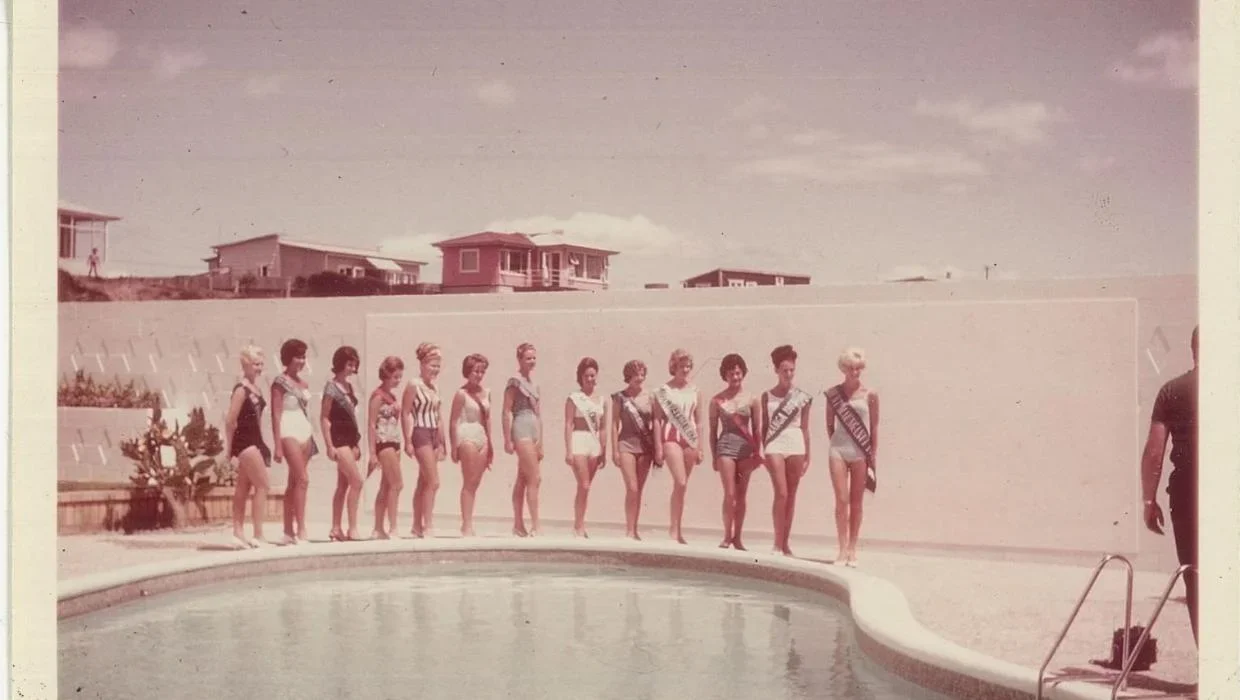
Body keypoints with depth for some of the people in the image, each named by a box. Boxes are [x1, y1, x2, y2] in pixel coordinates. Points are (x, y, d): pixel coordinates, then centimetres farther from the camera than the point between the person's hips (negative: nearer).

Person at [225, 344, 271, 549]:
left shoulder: (256, 388, 11)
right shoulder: (241, 390, -15)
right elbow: (230, 420, -17)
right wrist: (230, 448, -14)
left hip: (254, 442, 9)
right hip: (245, 442, -9)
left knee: (244, 488, 11)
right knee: (262, 485, -8)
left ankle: (238, 533, 17)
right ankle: (258, 536, -6)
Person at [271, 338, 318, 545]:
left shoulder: (303, 384, 15)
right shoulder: (280, 383, -6)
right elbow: (276, 415, -9)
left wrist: (311, 438, 14)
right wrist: (278, 445, -14)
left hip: (304, 433, 7)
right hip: (289, 433, -7)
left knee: (294, 483, 8)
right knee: (303, 479, -15)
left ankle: (289, 531, 12)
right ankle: (301, 530, -15)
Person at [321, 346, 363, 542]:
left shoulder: (348, 386, 14)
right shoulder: (332, 386, -9)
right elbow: (324, 417, -11)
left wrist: (357, 443, 16)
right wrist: (329, 445, -16)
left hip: (350, 438, 8)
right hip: (339, 438, -8)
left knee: (343, 484, 7)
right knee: (356, 481, -13)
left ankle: (336, 529, 11)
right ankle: (352, 528, -10)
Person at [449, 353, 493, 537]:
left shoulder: (486, 393, 13)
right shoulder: (462, 394, -5)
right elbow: (453, 421, -7)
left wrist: (490, 444, 17)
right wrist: (454, 446, -12)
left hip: (482, 438, 6)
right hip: (467, 437, -6)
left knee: (475, 483, 7)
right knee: (469, 482, -7)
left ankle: (467, 525, 11)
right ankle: (467, 526, -6)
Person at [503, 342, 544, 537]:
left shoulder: (534, 384, 17)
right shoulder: (515, 382, -6)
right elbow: (507, 411, -10)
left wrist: (541, 442, 18)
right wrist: (507, 439, -15)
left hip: (534, 431, 8)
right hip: (522, 429, -8)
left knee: (523, 480, 9)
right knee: (535, 478, -12)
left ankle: (518, 525, 13)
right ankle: (535, 526, -12)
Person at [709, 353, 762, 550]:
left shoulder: (751, 399, 5)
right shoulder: (717, 400, 3)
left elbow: (756, 429, 9)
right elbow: (713, 430, 7)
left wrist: (757, 453, 4)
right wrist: (714, 456, 5)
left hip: (746, 447, 1)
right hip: (726, 446, -1)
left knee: (741, 496, 5)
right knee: (730, 494, -7)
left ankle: (737, 537, 12)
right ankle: (727, 536, 1)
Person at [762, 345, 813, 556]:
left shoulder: (802, 397, 6)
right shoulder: (767, 395, 6)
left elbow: (805, 428, 9)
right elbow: (764, 425, 10)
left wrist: (808, 455, 8)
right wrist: (763, 451, 6)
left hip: (796, 445, 1)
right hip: (775, 445, -1)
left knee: (791, 495, 5)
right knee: (781, 493, -11)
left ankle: (785, 542, 12)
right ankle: (778, 543, -5)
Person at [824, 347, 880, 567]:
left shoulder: (870, 394, 0)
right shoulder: (833, 393, 3)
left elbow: (874, 427, 3)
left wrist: (873, 456, 2)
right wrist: (836, 443, 6)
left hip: (860, 452, 0)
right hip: (838, 450, 0)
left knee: (856, 502, 6)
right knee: (841, 500, -4)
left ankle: (852, 549, 13)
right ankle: (842, 549, 1)